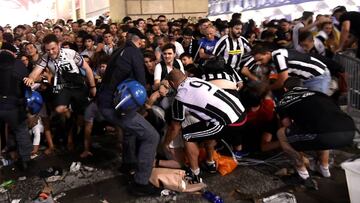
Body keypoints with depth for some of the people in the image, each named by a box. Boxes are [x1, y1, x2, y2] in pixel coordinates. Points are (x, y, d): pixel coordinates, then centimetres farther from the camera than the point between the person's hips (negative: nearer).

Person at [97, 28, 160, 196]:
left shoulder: (119, 52, 20)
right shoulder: (134, 52, -3)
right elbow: (140, 81, -7)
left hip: (104, 102, 9)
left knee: (133, 125, 34)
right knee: (151, 136, -8)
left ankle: (129, 162, 43)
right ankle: (140, 183, -6)